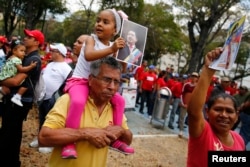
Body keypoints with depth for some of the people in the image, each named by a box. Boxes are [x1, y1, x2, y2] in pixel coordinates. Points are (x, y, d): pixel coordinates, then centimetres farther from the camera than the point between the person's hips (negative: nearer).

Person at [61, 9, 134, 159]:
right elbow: (88, 55, -33)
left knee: (120, 100, 0)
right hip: (79, 81, -6)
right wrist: (111, 49, -39)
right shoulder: (91, 39, -10)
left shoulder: (113, 46, 6)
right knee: (78, 101, -36)